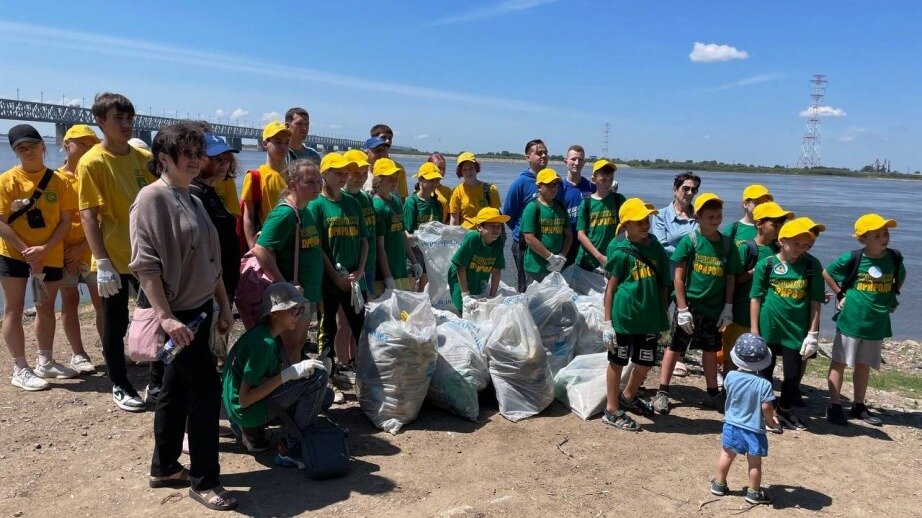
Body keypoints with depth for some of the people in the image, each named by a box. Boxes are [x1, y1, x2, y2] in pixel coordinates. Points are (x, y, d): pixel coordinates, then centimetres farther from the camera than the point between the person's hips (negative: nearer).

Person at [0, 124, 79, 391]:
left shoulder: (59, 181, -1)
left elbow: (65, 220, -2)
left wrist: (44, 248, -15)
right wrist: (27, 251, -17)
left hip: (51, 255, 3)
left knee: (46, 308, 13)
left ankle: (45, 362, 28)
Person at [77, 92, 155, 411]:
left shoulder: (144, 158, 5)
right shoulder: (92, 162, -9)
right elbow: (88, 215, -11)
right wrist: (102, 263, -16)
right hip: (114, 260, -4)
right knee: (115, 327, 10)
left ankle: (157, 384, 26)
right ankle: (120, 387, 27)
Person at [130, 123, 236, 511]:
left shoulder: (193, 200, 13)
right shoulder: (152, 198, -12)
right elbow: (144, 263, -19)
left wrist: (224, 305, 15)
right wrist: (165, 316, -24)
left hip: (199, 308, 8)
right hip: (174, 312, -8)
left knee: (177, 388, 15)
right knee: (206, 390, -6)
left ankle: (164, 468, 29)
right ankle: (204, 481, 8)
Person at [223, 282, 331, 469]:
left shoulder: (272, 336, 7)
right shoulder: (263, 343, -22)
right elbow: (244, 400, -23)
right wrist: (288, 374, -26)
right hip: (246, 411, -9)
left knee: (325, 398, 10)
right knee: (318, 376, -20)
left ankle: (254, 432, 11)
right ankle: (290, 451, -12)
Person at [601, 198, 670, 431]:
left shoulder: (656, 247, 5)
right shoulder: (621, 250, -9)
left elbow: (663, 285, 12)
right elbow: (611, 287, -6)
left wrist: (663, 317, 13)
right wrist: (607, 322, -9)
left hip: (650, 317, 5)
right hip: (624, 316, -5)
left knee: (646, 362, 15)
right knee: (617, 361, 7)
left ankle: (628, 397, 41)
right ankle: (612, 410, 21)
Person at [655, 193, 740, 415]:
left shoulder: (727, 243, 3)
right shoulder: (690, 241, -9)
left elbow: (730, 278, 8)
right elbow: (678, 276, -10)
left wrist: (728, 308, 3)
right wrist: (682, 309, -13)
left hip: (714, 307, 4)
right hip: (690, 304, -4)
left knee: (711, 350, 16)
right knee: (675, 347, 4)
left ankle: (713, 393, 30)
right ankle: (662, 392, 13)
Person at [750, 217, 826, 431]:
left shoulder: (812, 265, 0)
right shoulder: (766, 264, -5)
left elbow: (815, 302, 2)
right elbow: (755, 298, -2)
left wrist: (813, 334, -1)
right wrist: (754, 331, -4)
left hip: (797, 331, 1)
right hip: (768, 329, -1)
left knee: (793, 375, 8)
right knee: (765, 371, 10)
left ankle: (785, 409, 32)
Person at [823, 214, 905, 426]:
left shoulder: (895, 257, -2)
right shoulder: (853, 258, -12)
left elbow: (900, 277, 21)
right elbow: (826, 273, 2)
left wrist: (892, 296, 10)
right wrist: (841, 295, -2)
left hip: (877, 323, 4)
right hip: (851, 320, -4)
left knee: (864, 366, 15)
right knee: (840, 363, 3)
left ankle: (859, 406, 28)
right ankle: (834, 406, 11)